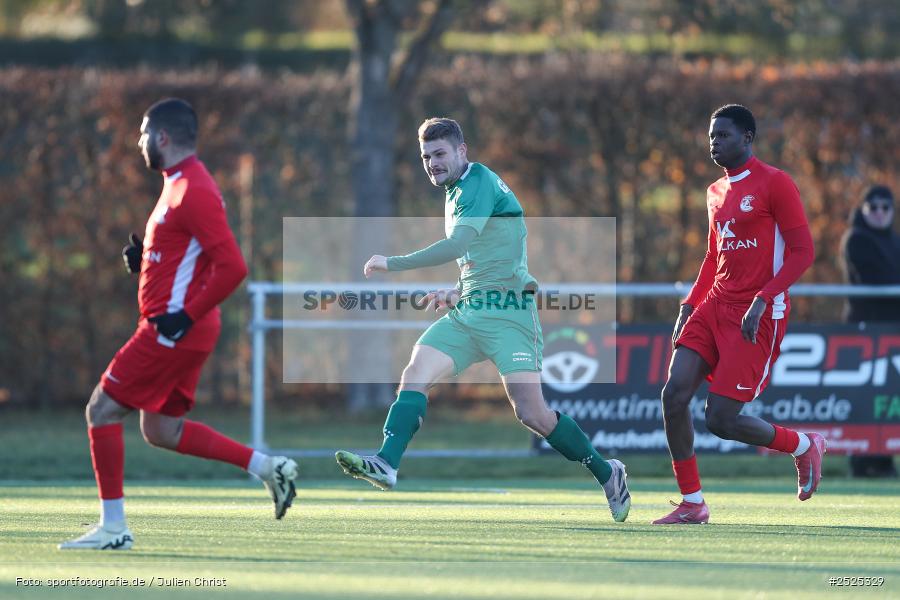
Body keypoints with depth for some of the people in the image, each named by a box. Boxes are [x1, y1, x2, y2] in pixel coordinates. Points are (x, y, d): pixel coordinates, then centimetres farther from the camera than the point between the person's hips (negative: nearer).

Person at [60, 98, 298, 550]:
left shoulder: (192, 191, -16)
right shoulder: (180, 186, 16)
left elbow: (232, 267, -23)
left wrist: (185, 317, -22)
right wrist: (144, 261, 10)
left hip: (174, 330, -11)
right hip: (175, 329, 11)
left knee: (102, 411, -7)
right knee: (162, 431, 14)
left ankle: (113, 527, -4)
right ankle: (266, 467, 13)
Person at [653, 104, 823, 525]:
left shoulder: (774, 184, -8)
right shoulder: (716, 193, 16)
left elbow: (802, 252, -12)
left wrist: (761, 300, -21)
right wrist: (689, 306, 13)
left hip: (758, 316, -7)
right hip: (715, 305, 7)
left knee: (721, 419, -11)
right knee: (674, 393, -11)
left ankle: (804, 446, 16)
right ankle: (691, 502, 0)